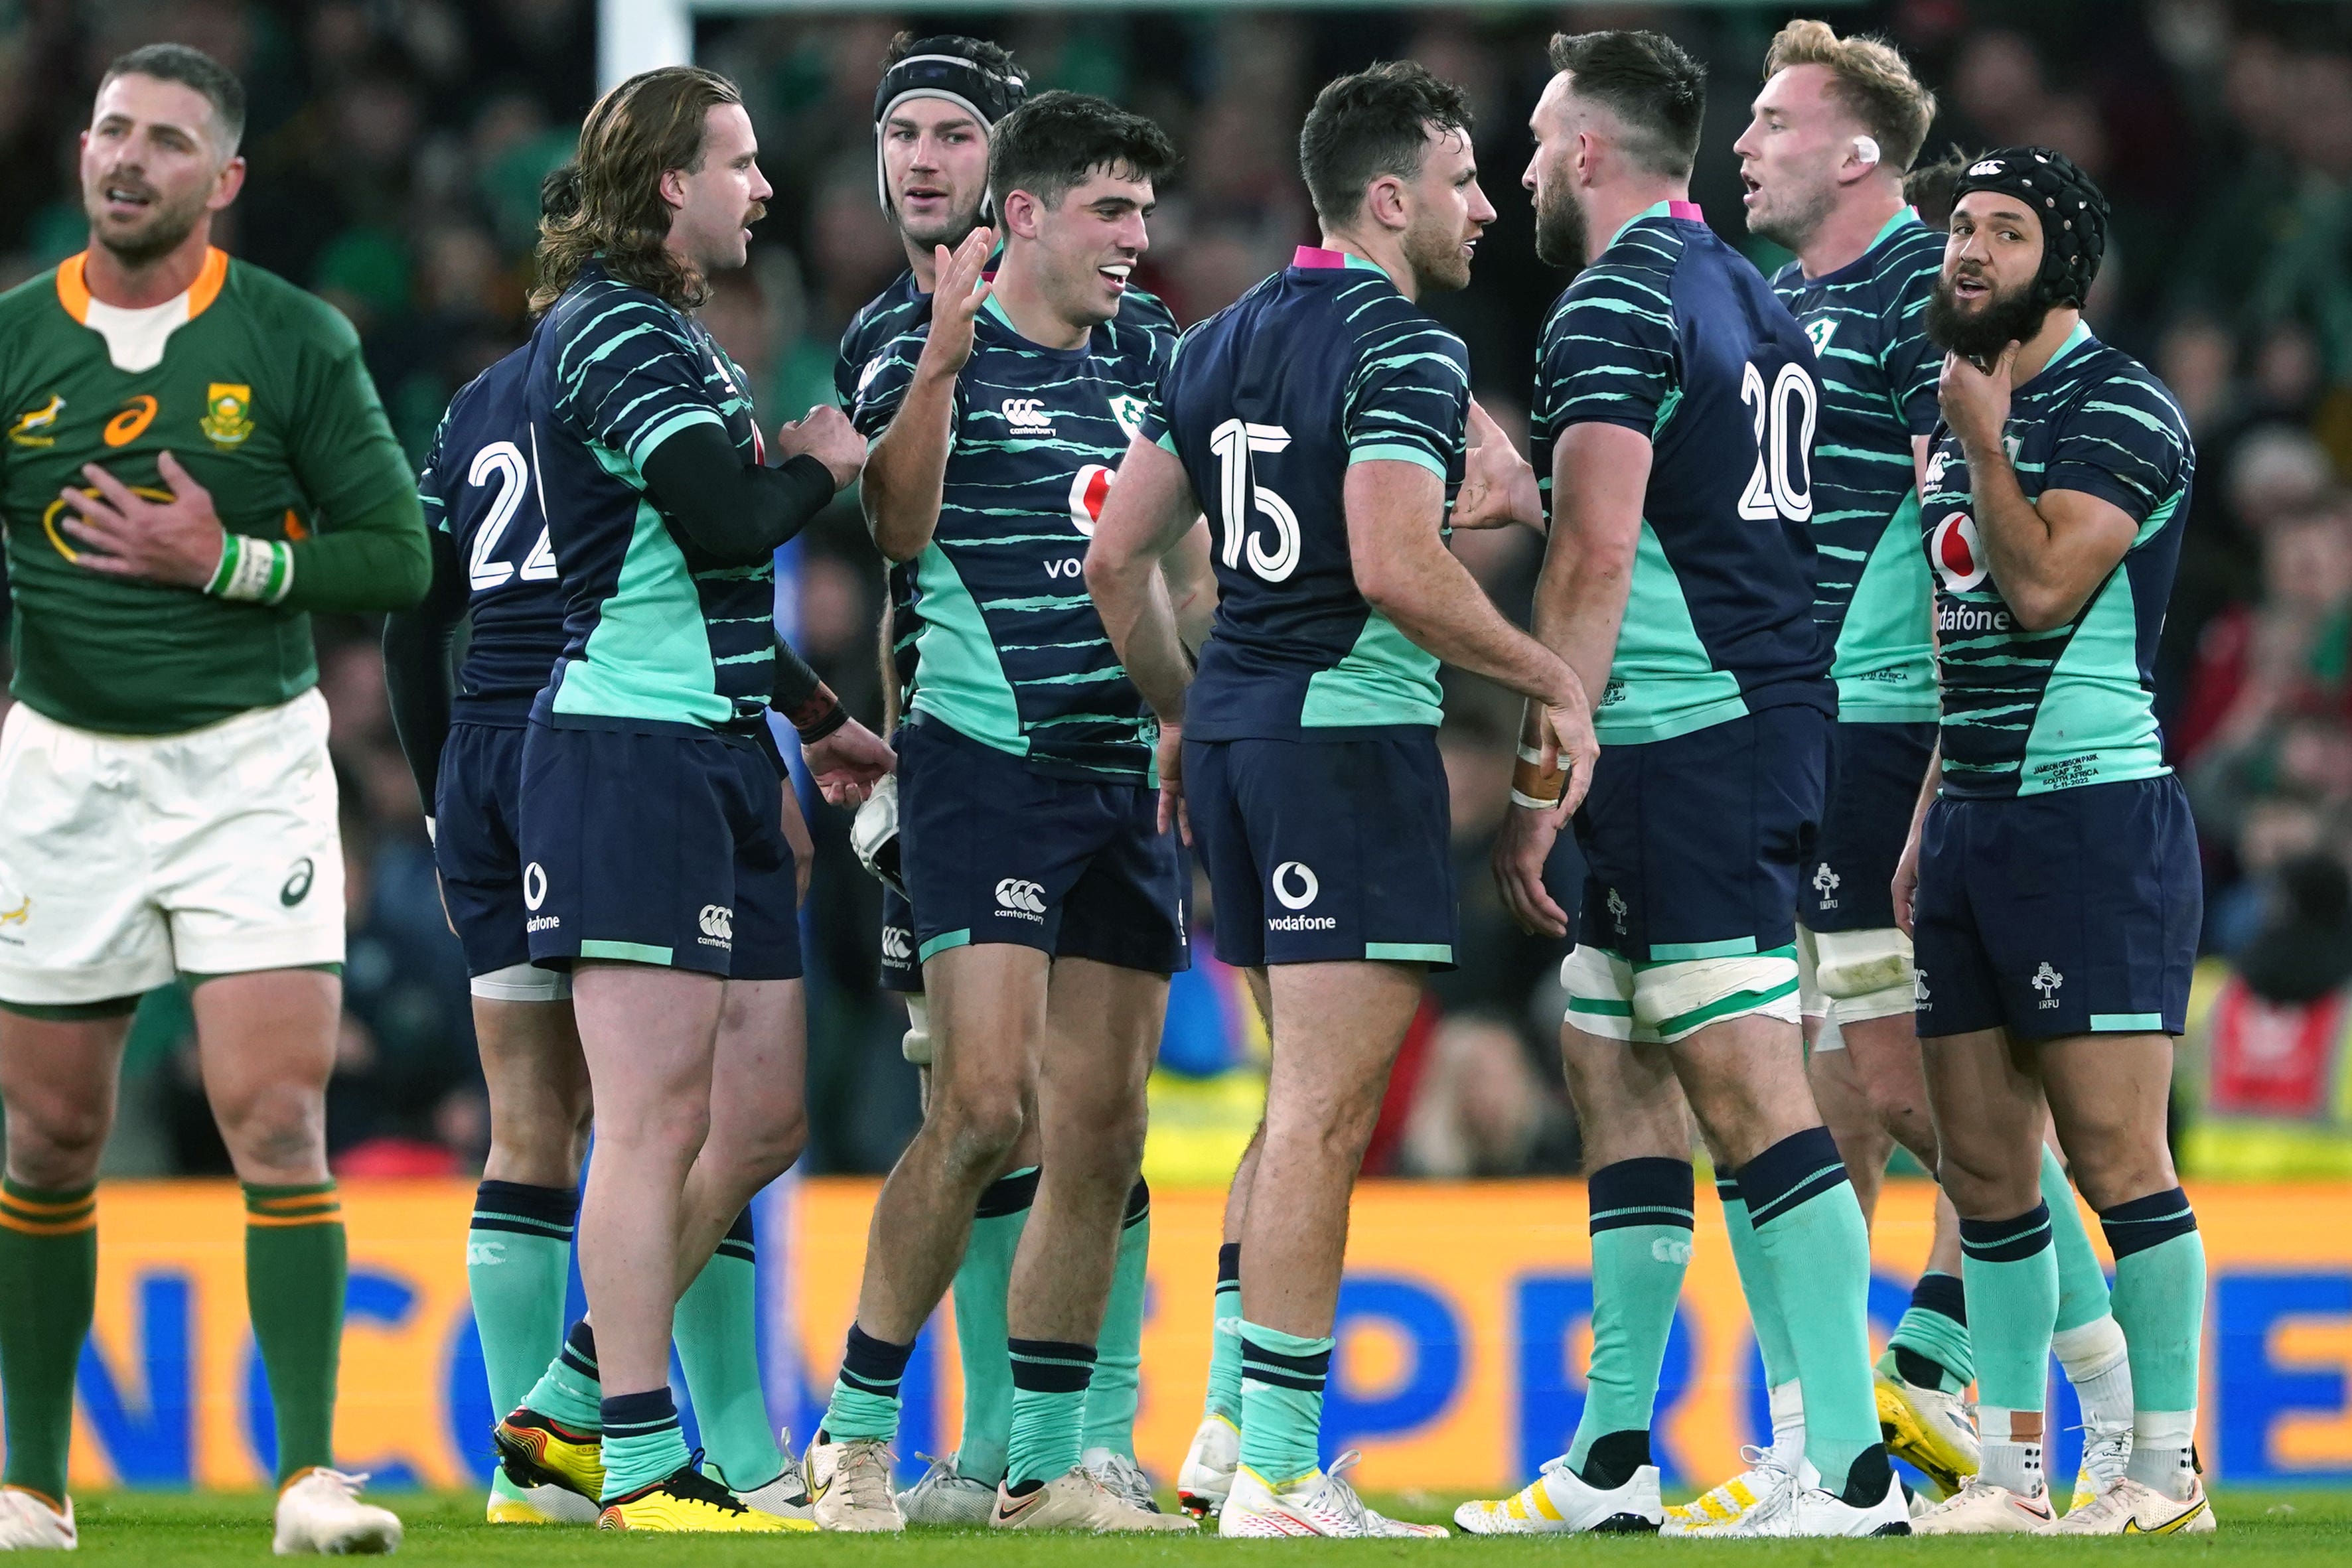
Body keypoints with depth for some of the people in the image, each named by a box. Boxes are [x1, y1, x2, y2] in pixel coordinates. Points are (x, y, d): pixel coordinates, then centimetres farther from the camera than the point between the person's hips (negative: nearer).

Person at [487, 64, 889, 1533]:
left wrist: (821, 718, 31)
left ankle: (572, 1407, 17)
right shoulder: (607, 328, -11)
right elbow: (728, 518, -22)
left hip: (720, 753, 10)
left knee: (766, 1111, 8)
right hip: (627, 754, -10)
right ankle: (639, 1461, -7)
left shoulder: (678, 332, 21)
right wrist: (819, 463, -3)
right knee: (661, 1109, -10)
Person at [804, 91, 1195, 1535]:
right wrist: (942, 361, -30)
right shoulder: (934, 356, -4)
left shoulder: (1152, 359, 14)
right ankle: (857, 1430, -4)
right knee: (986, 1105, -16)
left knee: (1101, 1132, 3)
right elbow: (897, 526, -21)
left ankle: (1046, 1465, 9)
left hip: (1129, 774, 6)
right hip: (987, 760, -6)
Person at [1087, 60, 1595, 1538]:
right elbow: (1396, 570, -23)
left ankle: (1236, 1425, 19)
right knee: (1325, 1112, -8)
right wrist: (1554, 678, -14)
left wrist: (1181, 714, 25)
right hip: (1351, 733, -9)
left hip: (1235, 730, 9)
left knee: (1307, 1100, 19)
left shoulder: (1223, 342, 13)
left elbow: (1117, 556, 15)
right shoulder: (1404, 348, -12)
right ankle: (1278, 1478, -10)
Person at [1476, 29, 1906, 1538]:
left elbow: (1595, 559, -17)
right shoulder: (1757, 297, 18)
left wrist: (1535, 789, -16)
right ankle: (1615, 1460, 18)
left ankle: (1857, 1472, -16)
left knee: (1748, 1088, -12)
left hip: (1680, 737, -10)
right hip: (1780, 721, 10)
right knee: (1615, 1063, 16)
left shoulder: (1615, 307, -11)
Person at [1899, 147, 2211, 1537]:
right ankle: (2012, 1473, 11)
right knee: (1984, 1173, 7)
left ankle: (2167, 1472, -5)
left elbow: (2041, 588, -20)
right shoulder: (1969, 408, 18)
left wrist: (1984, 436, -12)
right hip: (1974, 822, 9)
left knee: (2116, 1158, -8)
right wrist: (1928, 826, 19)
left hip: (2093, 820, -8)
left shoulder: (2120, 408, -8)